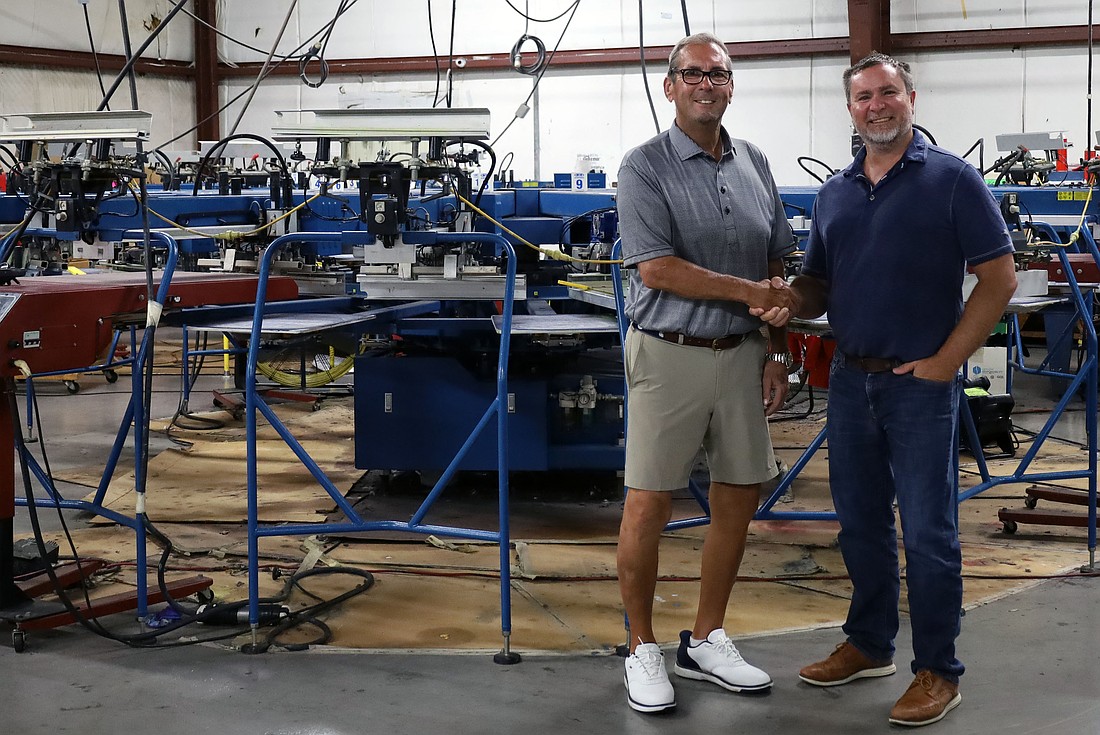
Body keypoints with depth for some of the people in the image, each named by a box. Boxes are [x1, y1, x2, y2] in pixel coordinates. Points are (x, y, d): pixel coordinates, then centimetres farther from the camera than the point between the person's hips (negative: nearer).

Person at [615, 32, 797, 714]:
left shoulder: (755, 164, 11)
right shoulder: (646, 165, -6)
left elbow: (777, 269, 15)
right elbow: (658, 269, -16)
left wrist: (777, 352, 8)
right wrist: (751, 292, -13)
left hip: (741, 355, 6)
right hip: (670, 353, -5)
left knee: (740, 497, 10)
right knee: (649, 504, -2)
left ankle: (707, 641, 25)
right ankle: (643, 648, 13)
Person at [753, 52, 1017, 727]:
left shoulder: (952, 179, -5)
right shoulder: (835, 193, 12)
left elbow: (999, 278, -8)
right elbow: (818, 284, 18)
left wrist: (945, 361, -13)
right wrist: (789, 307, -6)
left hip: (921, 383, -6)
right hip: (851, 379, 6)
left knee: (928, 533, -1)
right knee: (861, 522, 15)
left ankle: (938, 670, 11)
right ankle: (869, 645, 30)